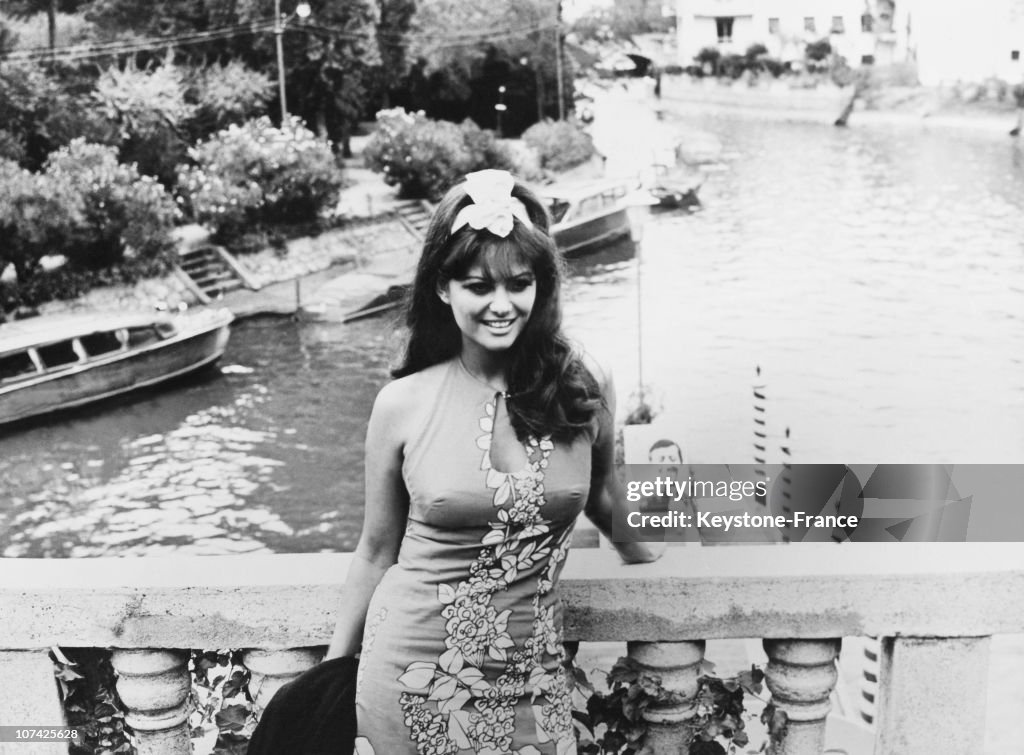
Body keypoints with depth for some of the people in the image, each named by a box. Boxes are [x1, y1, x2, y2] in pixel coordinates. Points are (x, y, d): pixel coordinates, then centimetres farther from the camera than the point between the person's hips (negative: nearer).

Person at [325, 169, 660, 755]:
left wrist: (643, 558, 30)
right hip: (413, 670, -1)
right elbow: (377, 551, 3)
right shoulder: (402, 405, -9)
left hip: (533, 676, 1)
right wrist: (334, 669, 10)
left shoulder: (586, 389, -6)